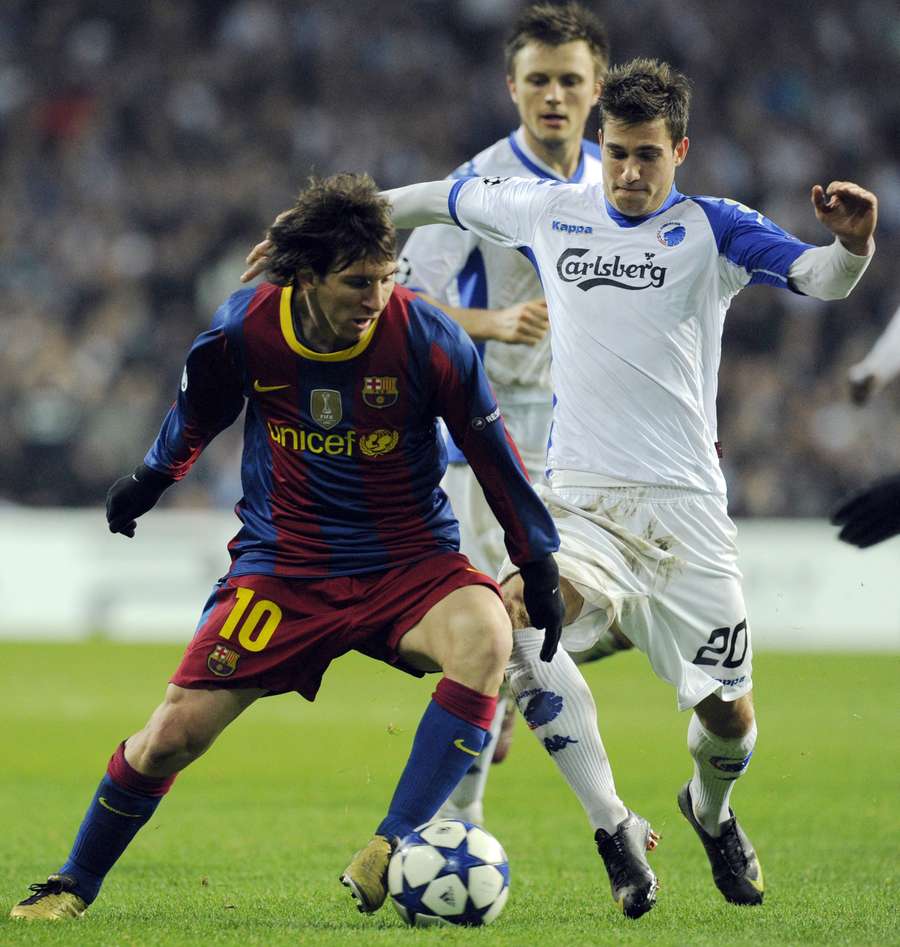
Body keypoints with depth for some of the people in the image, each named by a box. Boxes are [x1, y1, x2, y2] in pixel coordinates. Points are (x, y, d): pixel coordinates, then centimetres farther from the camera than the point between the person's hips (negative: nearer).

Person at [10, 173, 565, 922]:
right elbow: (200, 411, 13)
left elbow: (493, 452, -3)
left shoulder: (429, 340, -15)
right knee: (176, 733, -6)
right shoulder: (244, 328, -11)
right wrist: (152, 479, 28)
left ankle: (389, 854, -33)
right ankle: (73, 887, 19)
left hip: (410, 564, -1)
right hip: (282, 567, 1)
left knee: (486, 637, -33)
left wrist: (539, 560, 3)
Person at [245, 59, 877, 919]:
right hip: (580, 496, 1)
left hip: (686, 507, -1)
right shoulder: (550, 213, 10)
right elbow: (444, 198, 28)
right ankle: (614, 830, -19)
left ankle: (711, 814, 37)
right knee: (515, 615, -31)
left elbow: (824, 280, -13)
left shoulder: (711, 229, 1)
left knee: (728, 719, -2)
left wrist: (852, 244, -36)